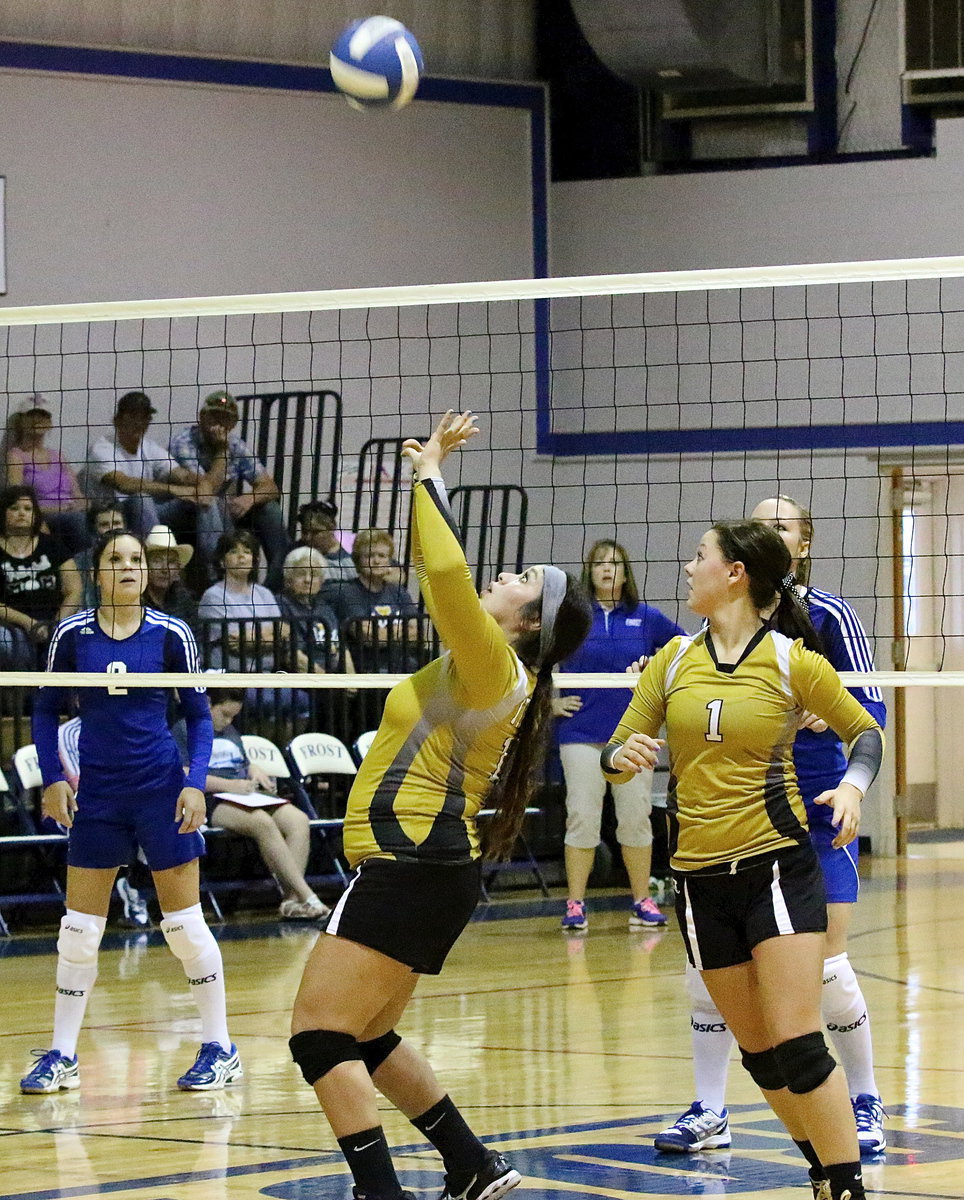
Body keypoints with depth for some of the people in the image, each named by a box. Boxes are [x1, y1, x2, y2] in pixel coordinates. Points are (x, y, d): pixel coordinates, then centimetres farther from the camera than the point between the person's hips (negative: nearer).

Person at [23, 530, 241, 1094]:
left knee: (185, 923, 0)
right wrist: (52, 779, 0)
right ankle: (62, 1057, 12)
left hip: (161, 788, -2)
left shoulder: (171, 634, -5)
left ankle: (221, 1049, 10)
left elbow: (200, 714, 2)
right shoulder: (72, 635, -1)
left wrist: (196, 783, -8)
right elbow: (46, 709, 10)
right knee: (79, 929, 3)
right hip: (97, 793, 2)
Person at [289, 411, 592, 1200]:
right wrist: (426, 474, 21)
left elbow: (447, 573, -24)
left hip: (410, 863, -10)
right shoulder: (491, 670, 15)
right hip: (426, 864, 10)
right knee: (367, 1040, 18)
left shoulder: (493, 664, -10)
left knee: (321, 1036, -12)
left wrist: (429, 475, -13)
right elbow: (445, 574, 26)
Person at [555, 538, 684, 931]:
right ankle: (575, 905, 1)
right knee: (581, 817, -4)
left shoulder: (646, 619, 6)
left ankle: (643, 902, 11)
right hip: (582, 733, -1)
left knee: (636, 817, 3)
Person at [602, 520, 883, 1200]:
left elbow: (865, 732, 8)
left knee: (798, 1046, -14)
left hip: (778, 865, -4)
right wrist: (623, 755, -14)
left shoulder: (794, 661, -4)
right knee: (760, 1053, 8)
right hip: (701, 881, 4)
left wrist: (853, 785, -13)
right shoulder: (673, 661, 7)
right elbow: (617, 754, 10)